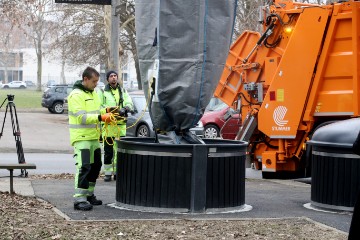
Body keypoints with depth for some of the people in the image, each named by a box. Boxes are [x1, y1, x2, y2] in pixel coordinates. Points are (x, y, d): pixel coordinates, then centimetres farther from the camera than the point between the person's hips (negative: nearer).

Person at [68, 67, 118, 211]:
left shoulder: (93, 93, 15)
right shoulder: (76, 95, -14)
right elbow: (81, 117, -22)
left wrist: (106, 112, 4)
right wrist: (100, 117, -29)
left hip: (93, 137, 9)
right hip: (81, 137, -9)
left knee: (95, 166, 15)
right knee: (84, 167, -15)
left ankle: (88, 194, 27)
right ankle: (79, 199, -15)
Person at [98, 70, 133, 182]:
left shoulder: (123, 91, 16)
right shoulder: (103, 92, 7)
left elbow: (130, 104, 5)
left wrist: (124, 109, -17)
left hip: (121, 125, 3)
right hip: (108, 125, -3)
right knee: (108, 151, 0)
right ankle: (108, 173, 5)